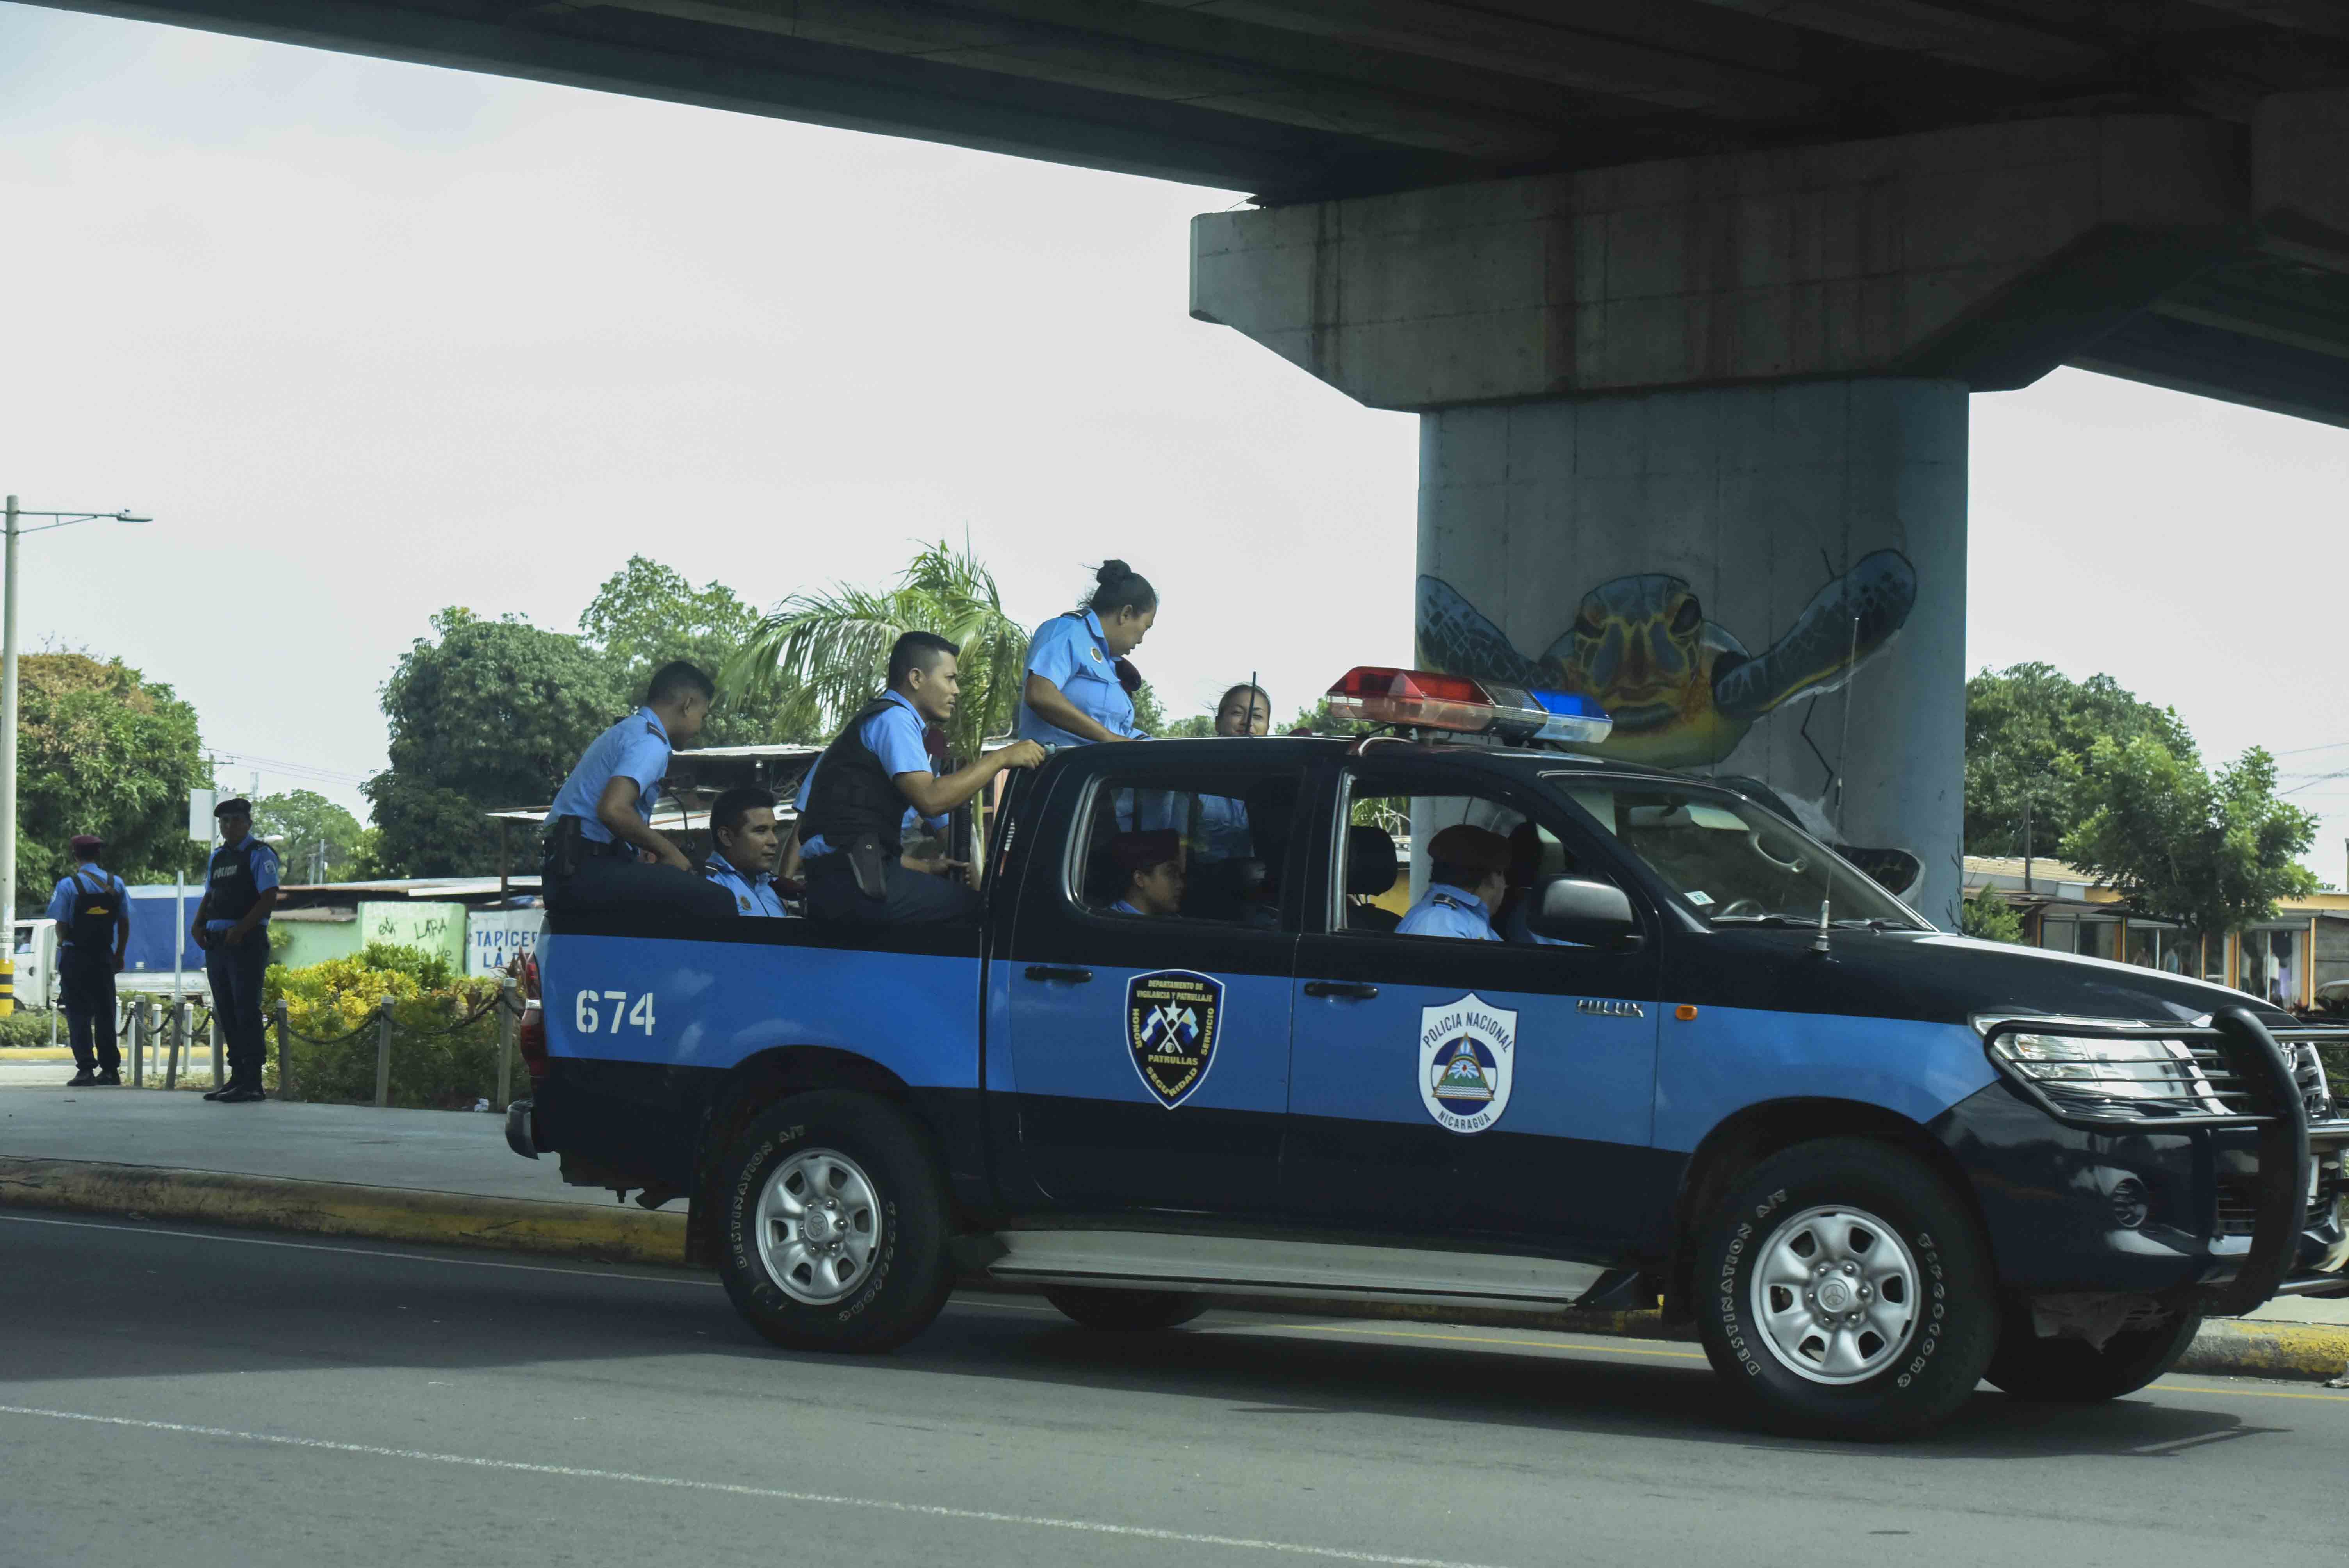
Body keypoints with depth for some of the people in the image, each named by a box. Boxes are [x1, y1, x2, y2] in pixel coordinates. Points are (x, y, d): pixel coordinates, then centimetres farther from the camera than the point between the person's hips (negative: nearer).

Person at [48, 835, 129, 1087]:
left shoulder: (68, 885, -9)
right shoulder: (116, 884, 3)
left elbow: (61, 925, -8)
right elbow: (124, 922, 5)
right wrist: (119, 955, 15)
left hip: (75, 957, -3)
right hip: (104, 955, 3)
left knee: (78, 1014, 1)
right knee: (105, 1012, 9)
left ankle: (86, 1069, -6)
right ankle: (110, 1070, 9)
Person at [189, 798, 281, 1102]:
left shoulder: (259, 855, -4)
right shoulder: (218, 857, 19)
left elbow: (269, 898, -13)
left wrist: (241, 929, -22)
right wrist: (197, 924, 3)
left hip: (247, 942, -8)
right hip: (217, 944, 8)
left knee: (246, 1011, -10)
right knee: (226, 1012, 10)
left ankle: (252, 1083, -10)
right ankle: (238, 1077, 16)